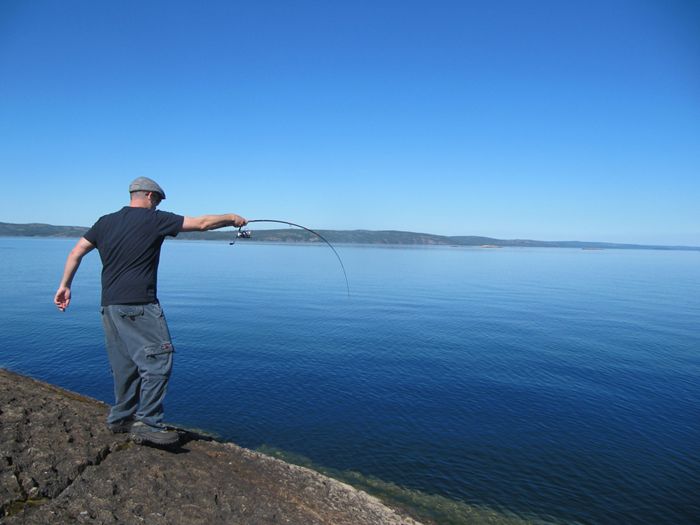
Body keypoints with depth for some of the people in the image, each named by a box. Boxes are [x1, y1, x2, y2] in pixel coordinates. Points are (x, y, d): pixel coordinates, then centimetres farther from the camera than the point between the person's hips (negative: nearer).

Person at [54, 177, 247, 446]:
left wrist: (65, 285, 18)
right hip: (139, 306, -8)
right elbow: (202, 223, -3)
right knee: (158, 359, -4)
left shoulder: (106, 222, 14)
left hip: (109, 306, 8)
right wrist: (232, 218, 9)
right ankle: (147, 423, -6)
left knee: (125, 364, 17)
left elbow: (76, 252, 13)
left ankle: (120, 418, 28)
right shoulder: (154, 219, -4)